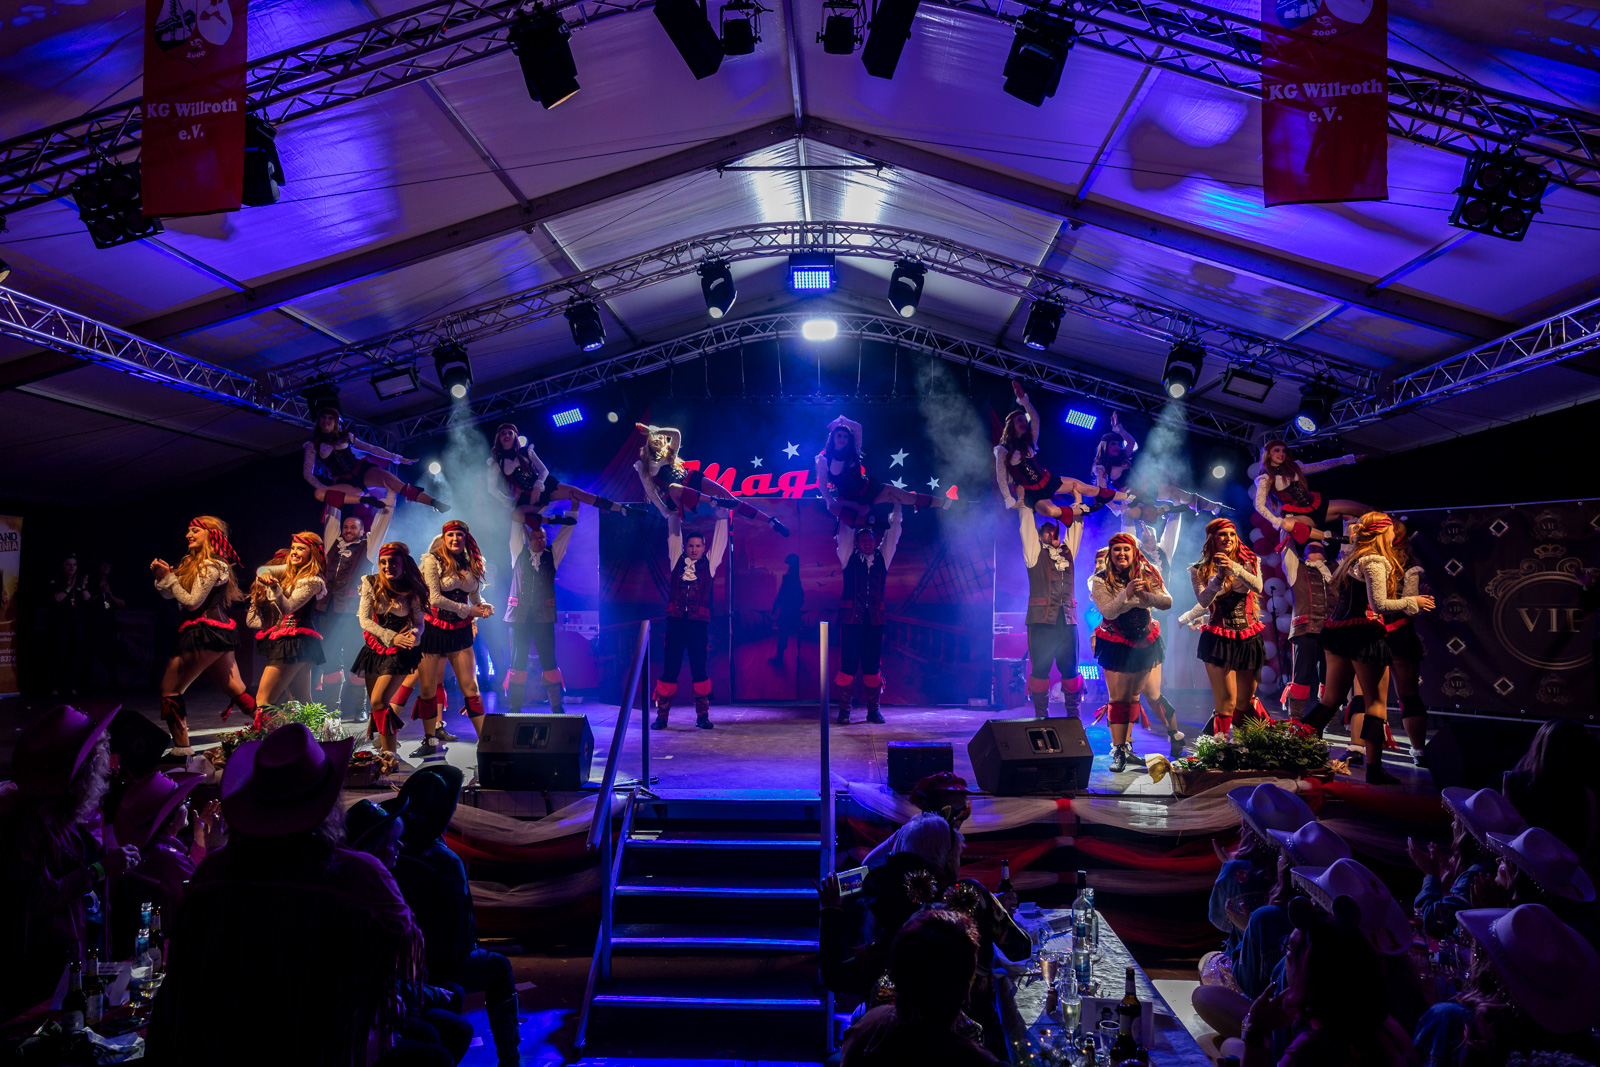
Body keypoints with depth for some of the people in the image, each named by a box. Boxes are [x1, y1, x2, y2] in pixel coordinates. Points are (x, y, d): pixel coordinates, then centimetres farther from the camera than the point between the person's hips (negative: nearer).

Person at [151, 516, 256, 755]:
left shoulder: (211, 566, -10)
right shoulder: (191, 563, 17)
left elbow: (192, 602, -13)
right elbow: (169, 594, 15)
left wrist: (169, 577, -9)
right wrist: (162, 577, -3)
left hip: (205, 635, -9)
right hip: (217, 633, 9)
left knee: (170, 689, -3)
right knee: (238, 693, 7)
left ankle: (181, 749, -2)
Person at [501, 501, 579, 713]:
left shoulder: (552, 555, 10)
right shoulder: (520, 554, 9)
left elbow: (566, 531, 8)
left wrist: (574, 505, 3)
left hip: (544, 616, 0)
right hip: (520, 616, 0)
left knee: (549, 662, -1)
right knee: (517, 662, 0)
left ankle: (557, 708, 6)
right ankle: (514, 709, 5)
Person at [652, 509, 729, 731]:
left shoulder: (709, 563, 11)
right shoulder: (677, 560, 13)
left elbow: (719, 539, 12)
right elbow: (673, 535, 18)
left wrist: (721, 516, 13)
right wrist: (674, 515, 19)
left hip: (698, 623, -1)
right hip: (675, 621, 1)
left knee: (699, 668, 0)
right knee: (670, 668, 1)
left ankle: (702, 715, 7)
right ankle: (661, 716, 5)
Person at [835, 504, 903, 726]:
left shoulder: (882, 558, 13)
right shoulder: (849, 557, 7)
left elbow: (893, 533, 17)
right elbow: (844, 531, 8)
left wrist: (897, 505, 19)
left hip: (875, 620, 2)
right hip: (851, 618, -2)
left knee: (873, 663, 4)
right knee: (848, 662, -4)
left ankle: (873, 709, 10)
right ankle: (844, 709, 2)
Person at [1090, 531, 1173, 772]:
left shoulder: (1147, 574, -2)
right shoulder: (1100, 580, -10)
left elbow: (1167, 602, -10)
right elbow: (1107, 611, -21)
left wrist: (1144, 596, -28)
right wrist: (1126, 593, -35)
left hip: (1146, 642, 3)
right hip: (1116, 645, -3)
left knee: (1133, 696, 11)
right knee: (1118, 699, -5)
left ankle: (1126, 745, 24)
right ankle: (1118, 752, 1)